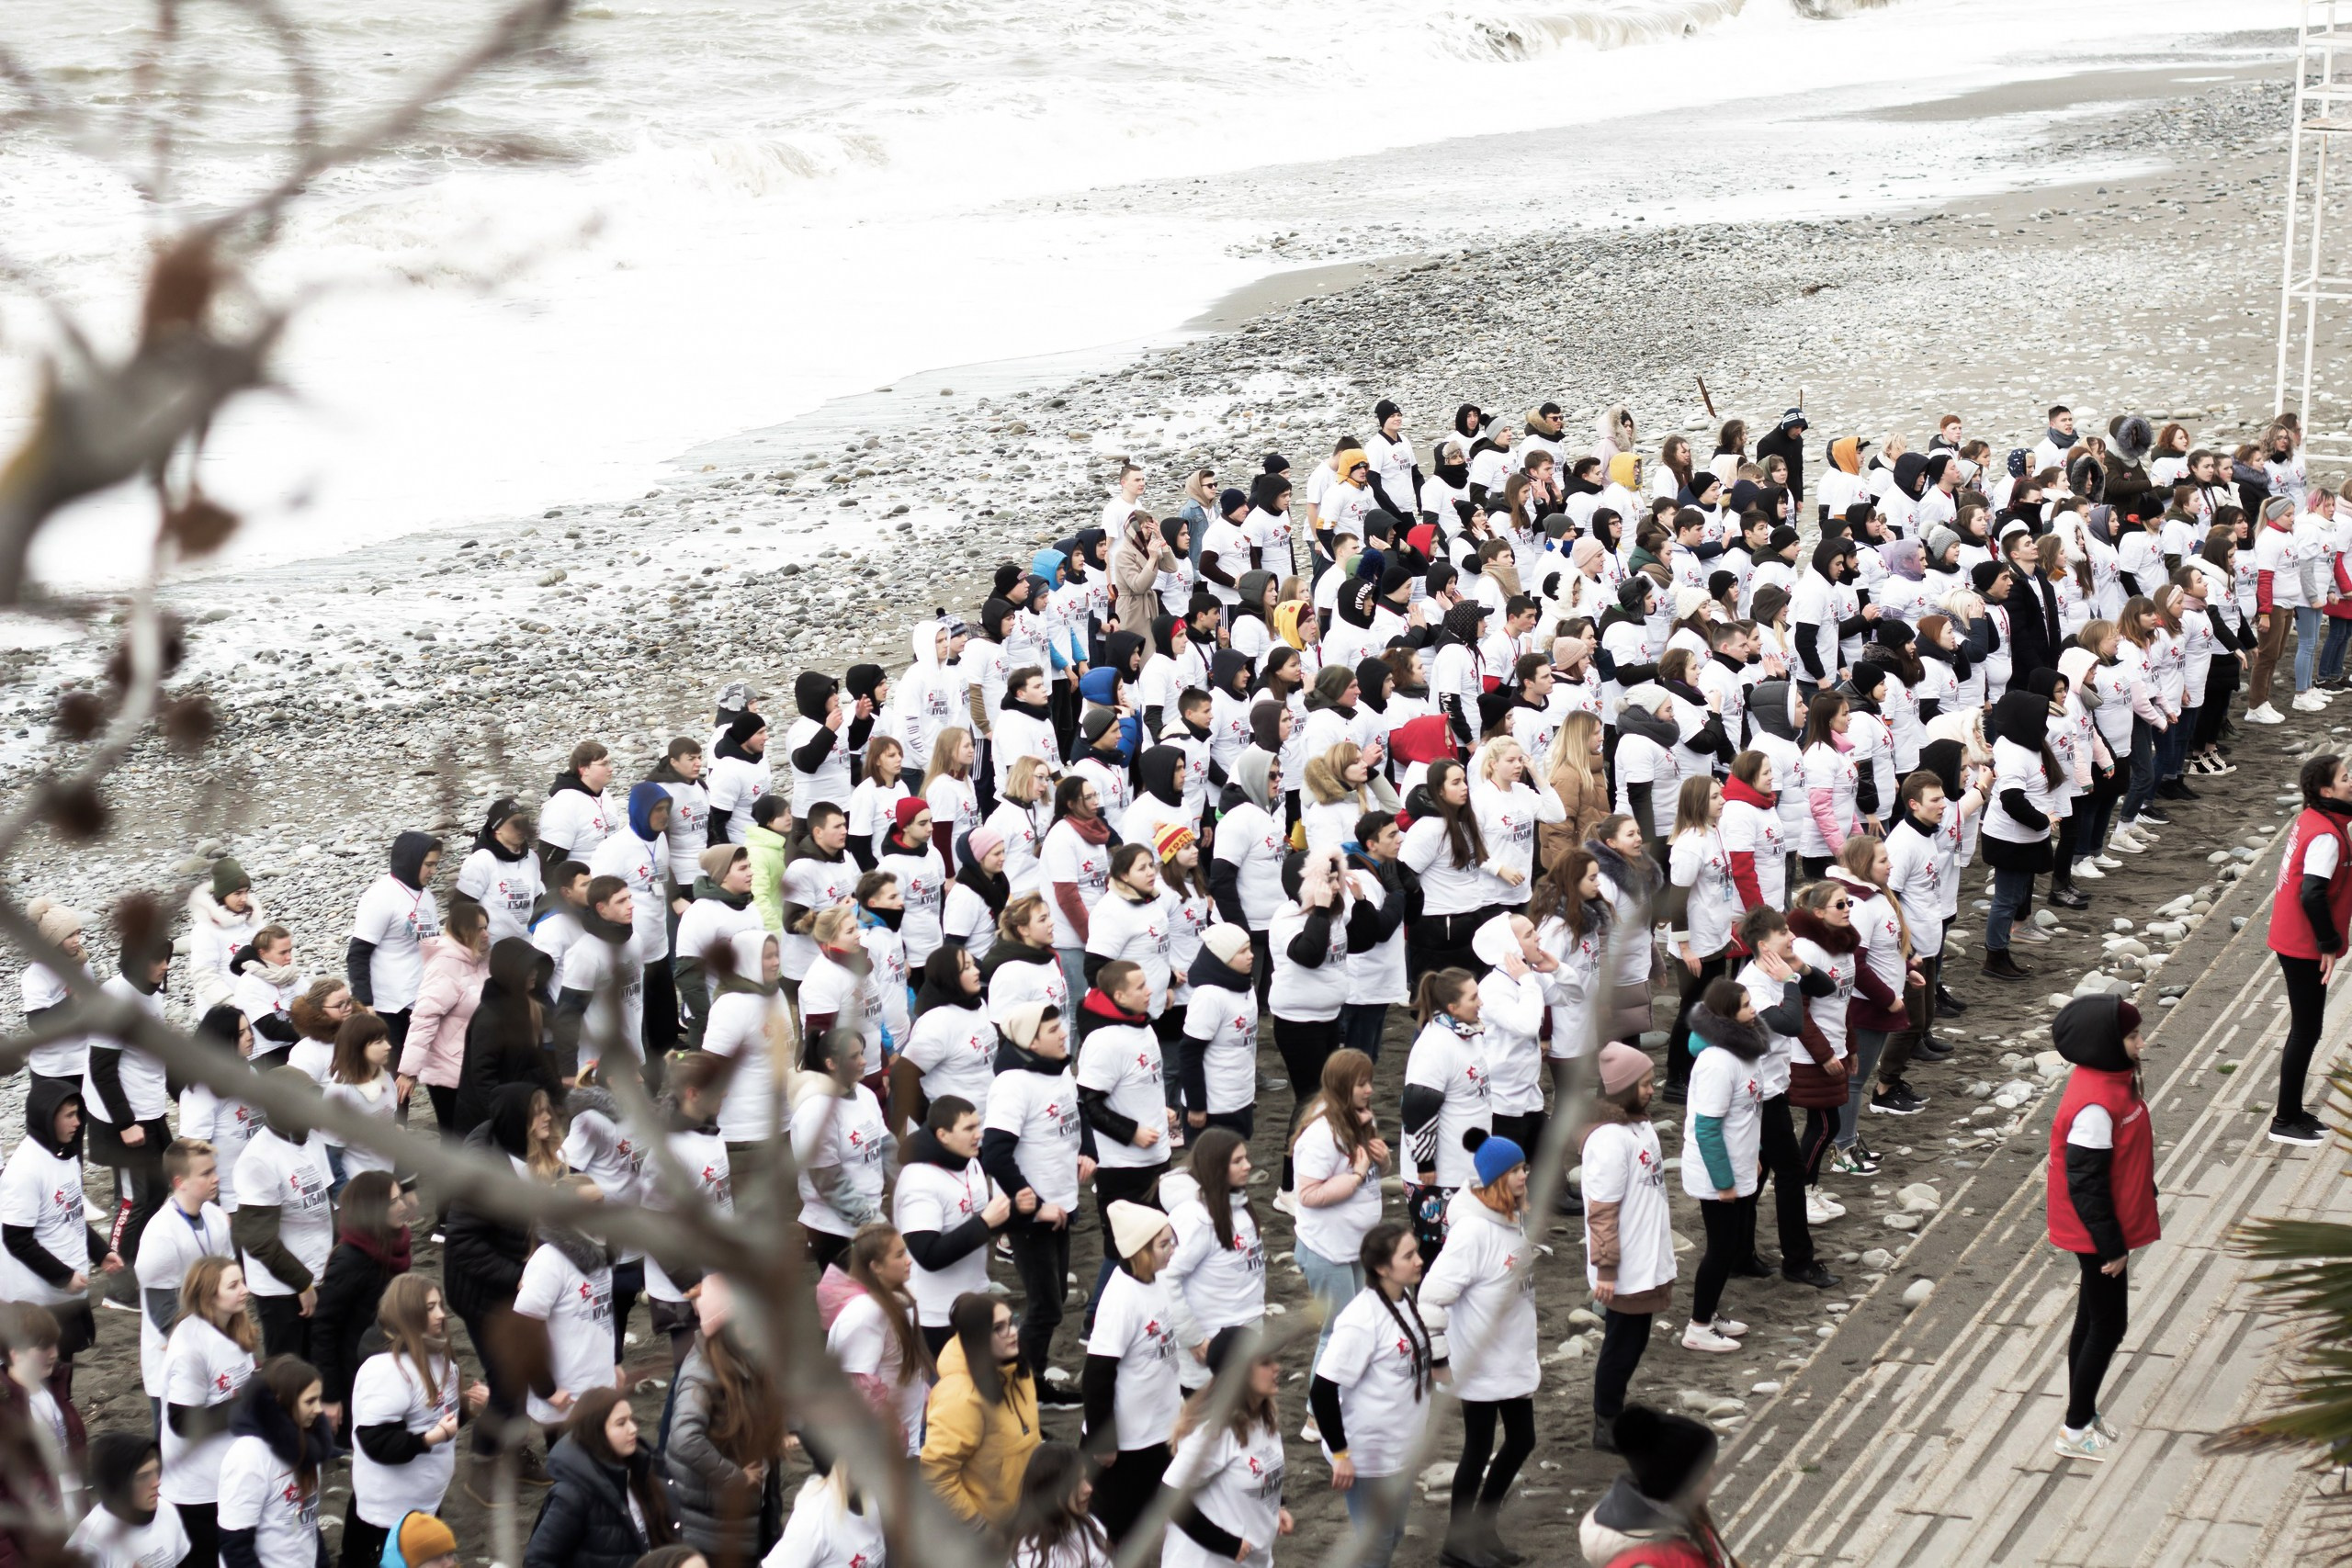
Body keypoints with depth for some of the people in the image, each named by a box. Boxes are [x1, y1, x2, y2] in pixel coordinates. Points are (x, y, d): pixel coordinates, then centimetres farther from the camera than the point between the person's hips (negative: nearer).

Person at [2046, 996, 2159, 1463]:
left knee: (2094, 1319, 20)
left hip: (2103, 1228, 10)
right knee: (2108, 1324, 3)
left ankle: (2084, 1414, 34)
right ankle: (2075, 1431, 15)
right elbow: (2085, 1183, -26)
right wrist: (2111, 1244, -20)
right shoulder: (2094, 1105, -30)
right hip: (2095, 1232, -10)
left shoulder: (2113, 1079, 1)